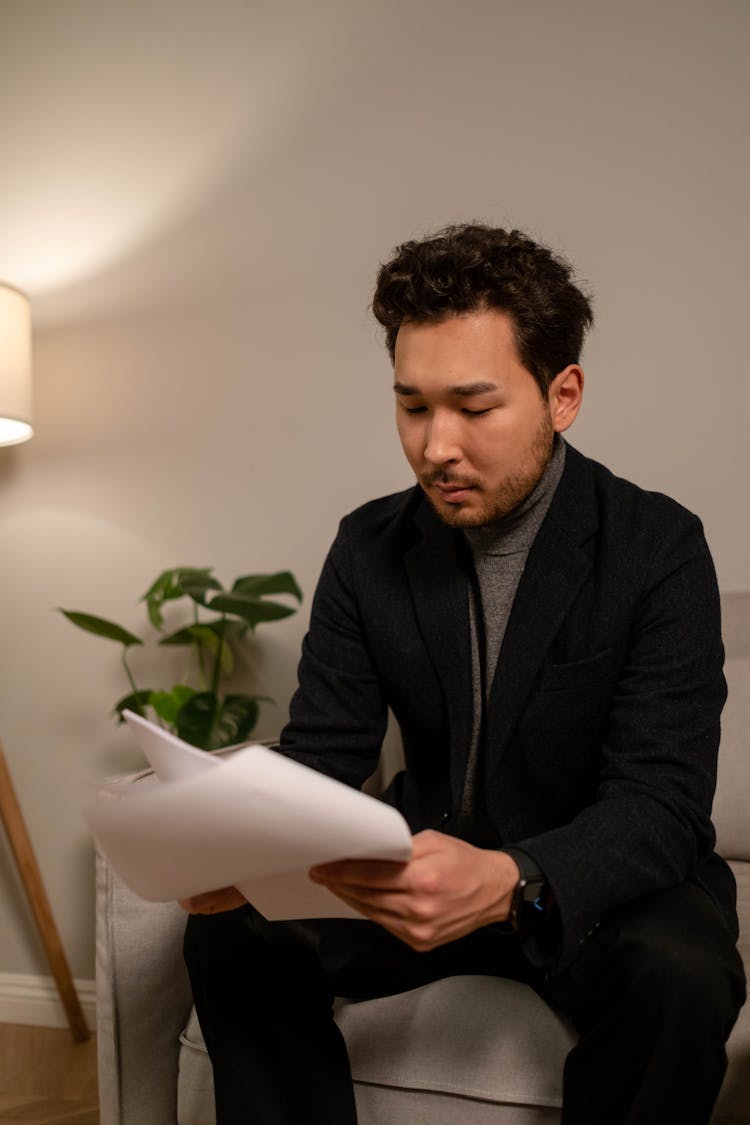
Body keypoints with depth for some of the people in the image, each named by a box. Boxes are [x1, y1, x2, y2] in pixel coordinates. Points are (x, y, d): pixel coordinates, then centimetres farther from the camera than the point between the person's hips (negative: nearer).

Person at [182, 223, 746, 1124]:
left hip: (606, 880, -2)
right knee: (233, 932, -19)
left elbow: (660, 803, -23)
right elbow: (322, 753, -5)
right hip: (431, 867, 3)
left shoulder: (659, 550, -16)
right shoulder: (368, 549, -3)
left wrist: (510, 884, -44)